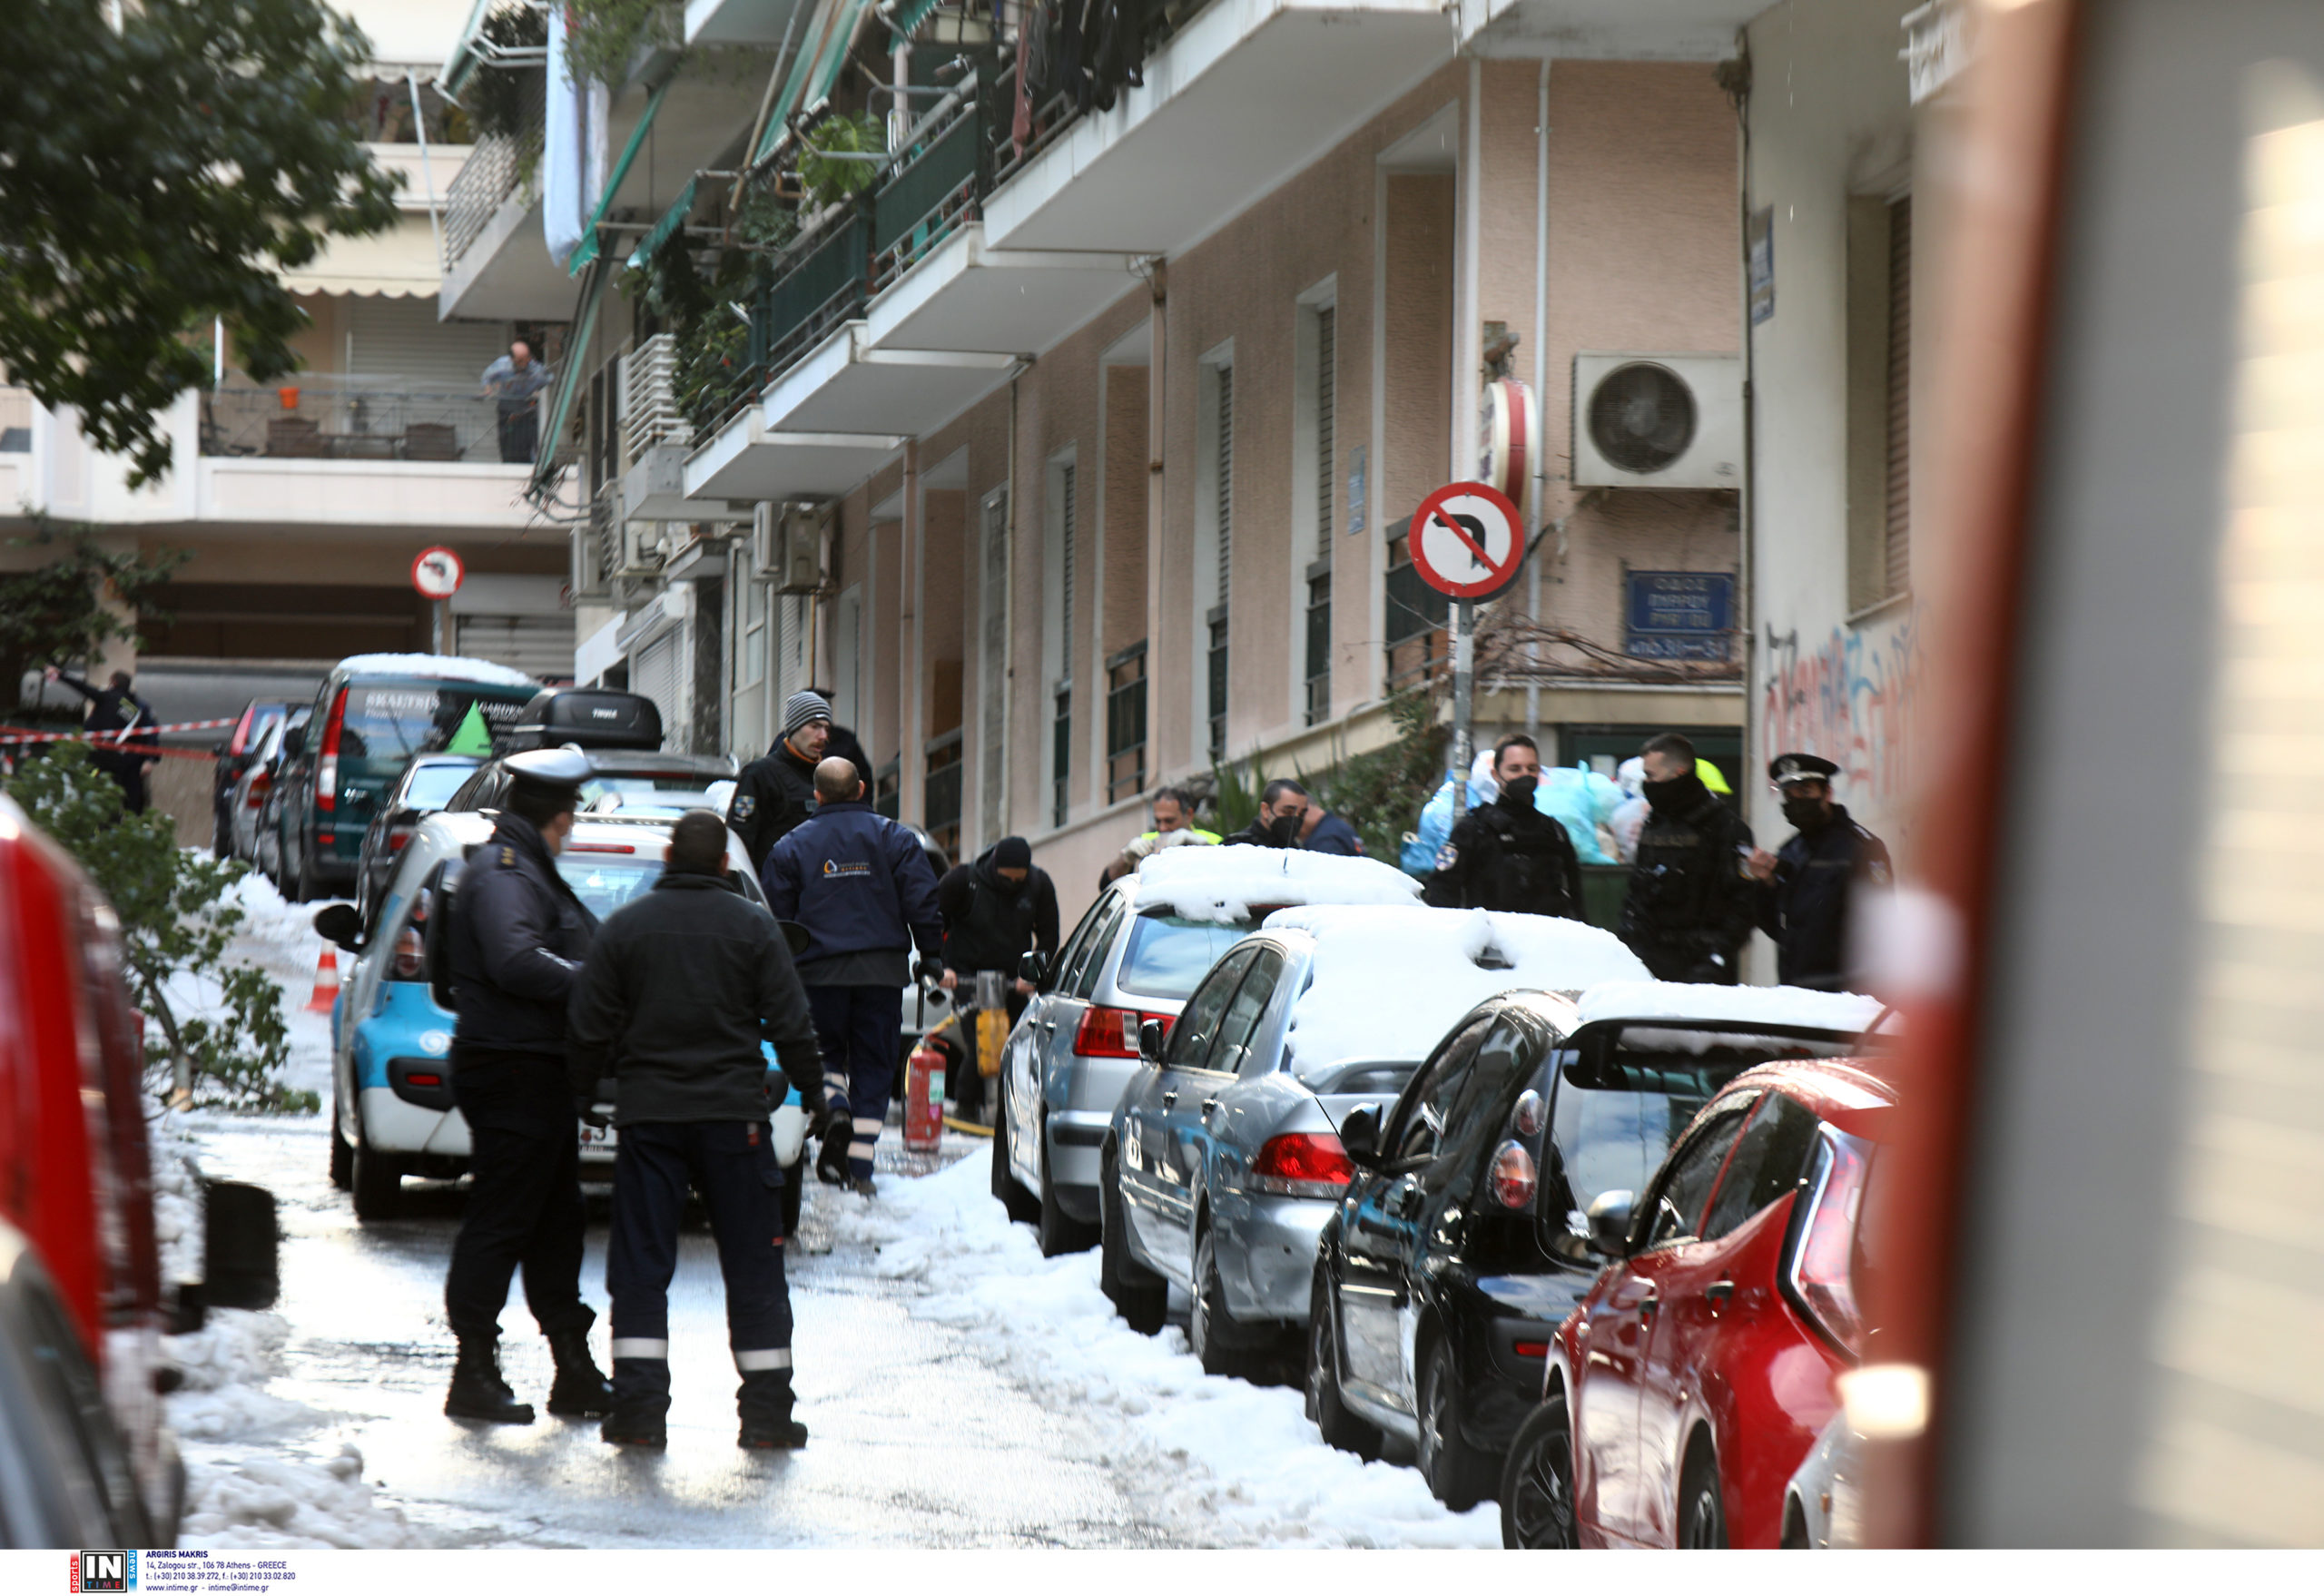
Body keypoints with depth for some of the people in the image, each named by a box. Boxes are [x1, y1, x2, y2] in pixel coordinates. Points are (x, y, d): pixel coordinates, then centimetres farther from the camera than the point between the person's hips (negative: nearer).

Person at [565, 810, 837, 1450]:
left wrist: (583, 1095, 17)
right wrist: (812, 1091, 12)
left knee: (641, 1260, 4)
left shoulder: (625, 927, 3)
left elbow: (589, 1027, 4)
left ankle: (639, 1405, -3)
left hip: (648, 1113, 1)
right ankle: (766, 1410, 5)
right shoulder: (753, 927, 0)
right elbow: (790, 1024, 0)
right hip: (734, 1110, -1)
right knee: (752, 1262, 5)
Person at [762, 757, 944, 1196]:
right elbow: (922, 901, -2)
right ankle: (859, 1169, 1)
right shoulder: (893, 838, 3)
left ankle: (835, 1111, -17)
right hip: (882, 973, 0)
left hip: (820, 973, 0)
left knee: (825, 1053, 16)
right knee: (873, 1067, 6)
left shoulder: (792, 847, 3)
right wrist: (932, 957, 6)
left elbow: (776, 914, 5)